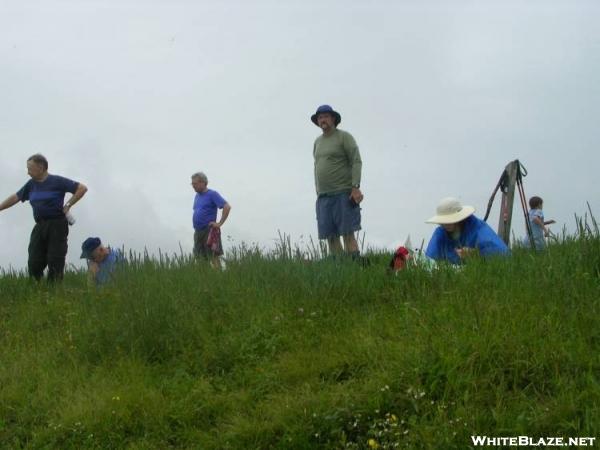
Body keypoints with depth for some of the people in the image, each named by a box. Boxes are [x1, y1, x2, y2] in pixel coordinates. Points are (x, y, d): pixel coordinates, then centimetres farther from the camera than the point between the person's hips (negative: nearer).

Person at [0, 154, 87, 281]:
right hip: (40, 226, 6)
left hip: (57, 225, -6)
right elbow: (15, 198, 23)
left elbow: (82, 188, -6)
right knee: (34, 262, -1)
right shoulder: (31, 184, 12)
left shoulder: (57, 181, -5)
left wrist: (68, 205, -8)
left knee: (55, 261, -5)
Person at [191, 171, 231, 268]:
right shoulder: (197, 196, 16)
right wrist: (195, 225, 16)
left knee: (213, 256, -11)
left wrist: (219, 223, -16)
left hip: (209, 230, -8)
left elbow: (227, 207, -16)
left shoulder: (212, 194, -7)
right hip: (198, 231, 8)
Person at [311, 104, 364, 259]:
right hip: (323, 196, 6)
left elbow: (357, 162, -7)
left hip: (344, 194, -6)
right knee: (330, 236, 0)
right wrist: (318, 191, 17)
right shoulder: (317, 142, 19)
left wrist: (356, 187, -17)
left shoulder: (344, 137, 0)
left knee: (348, 234, -10)